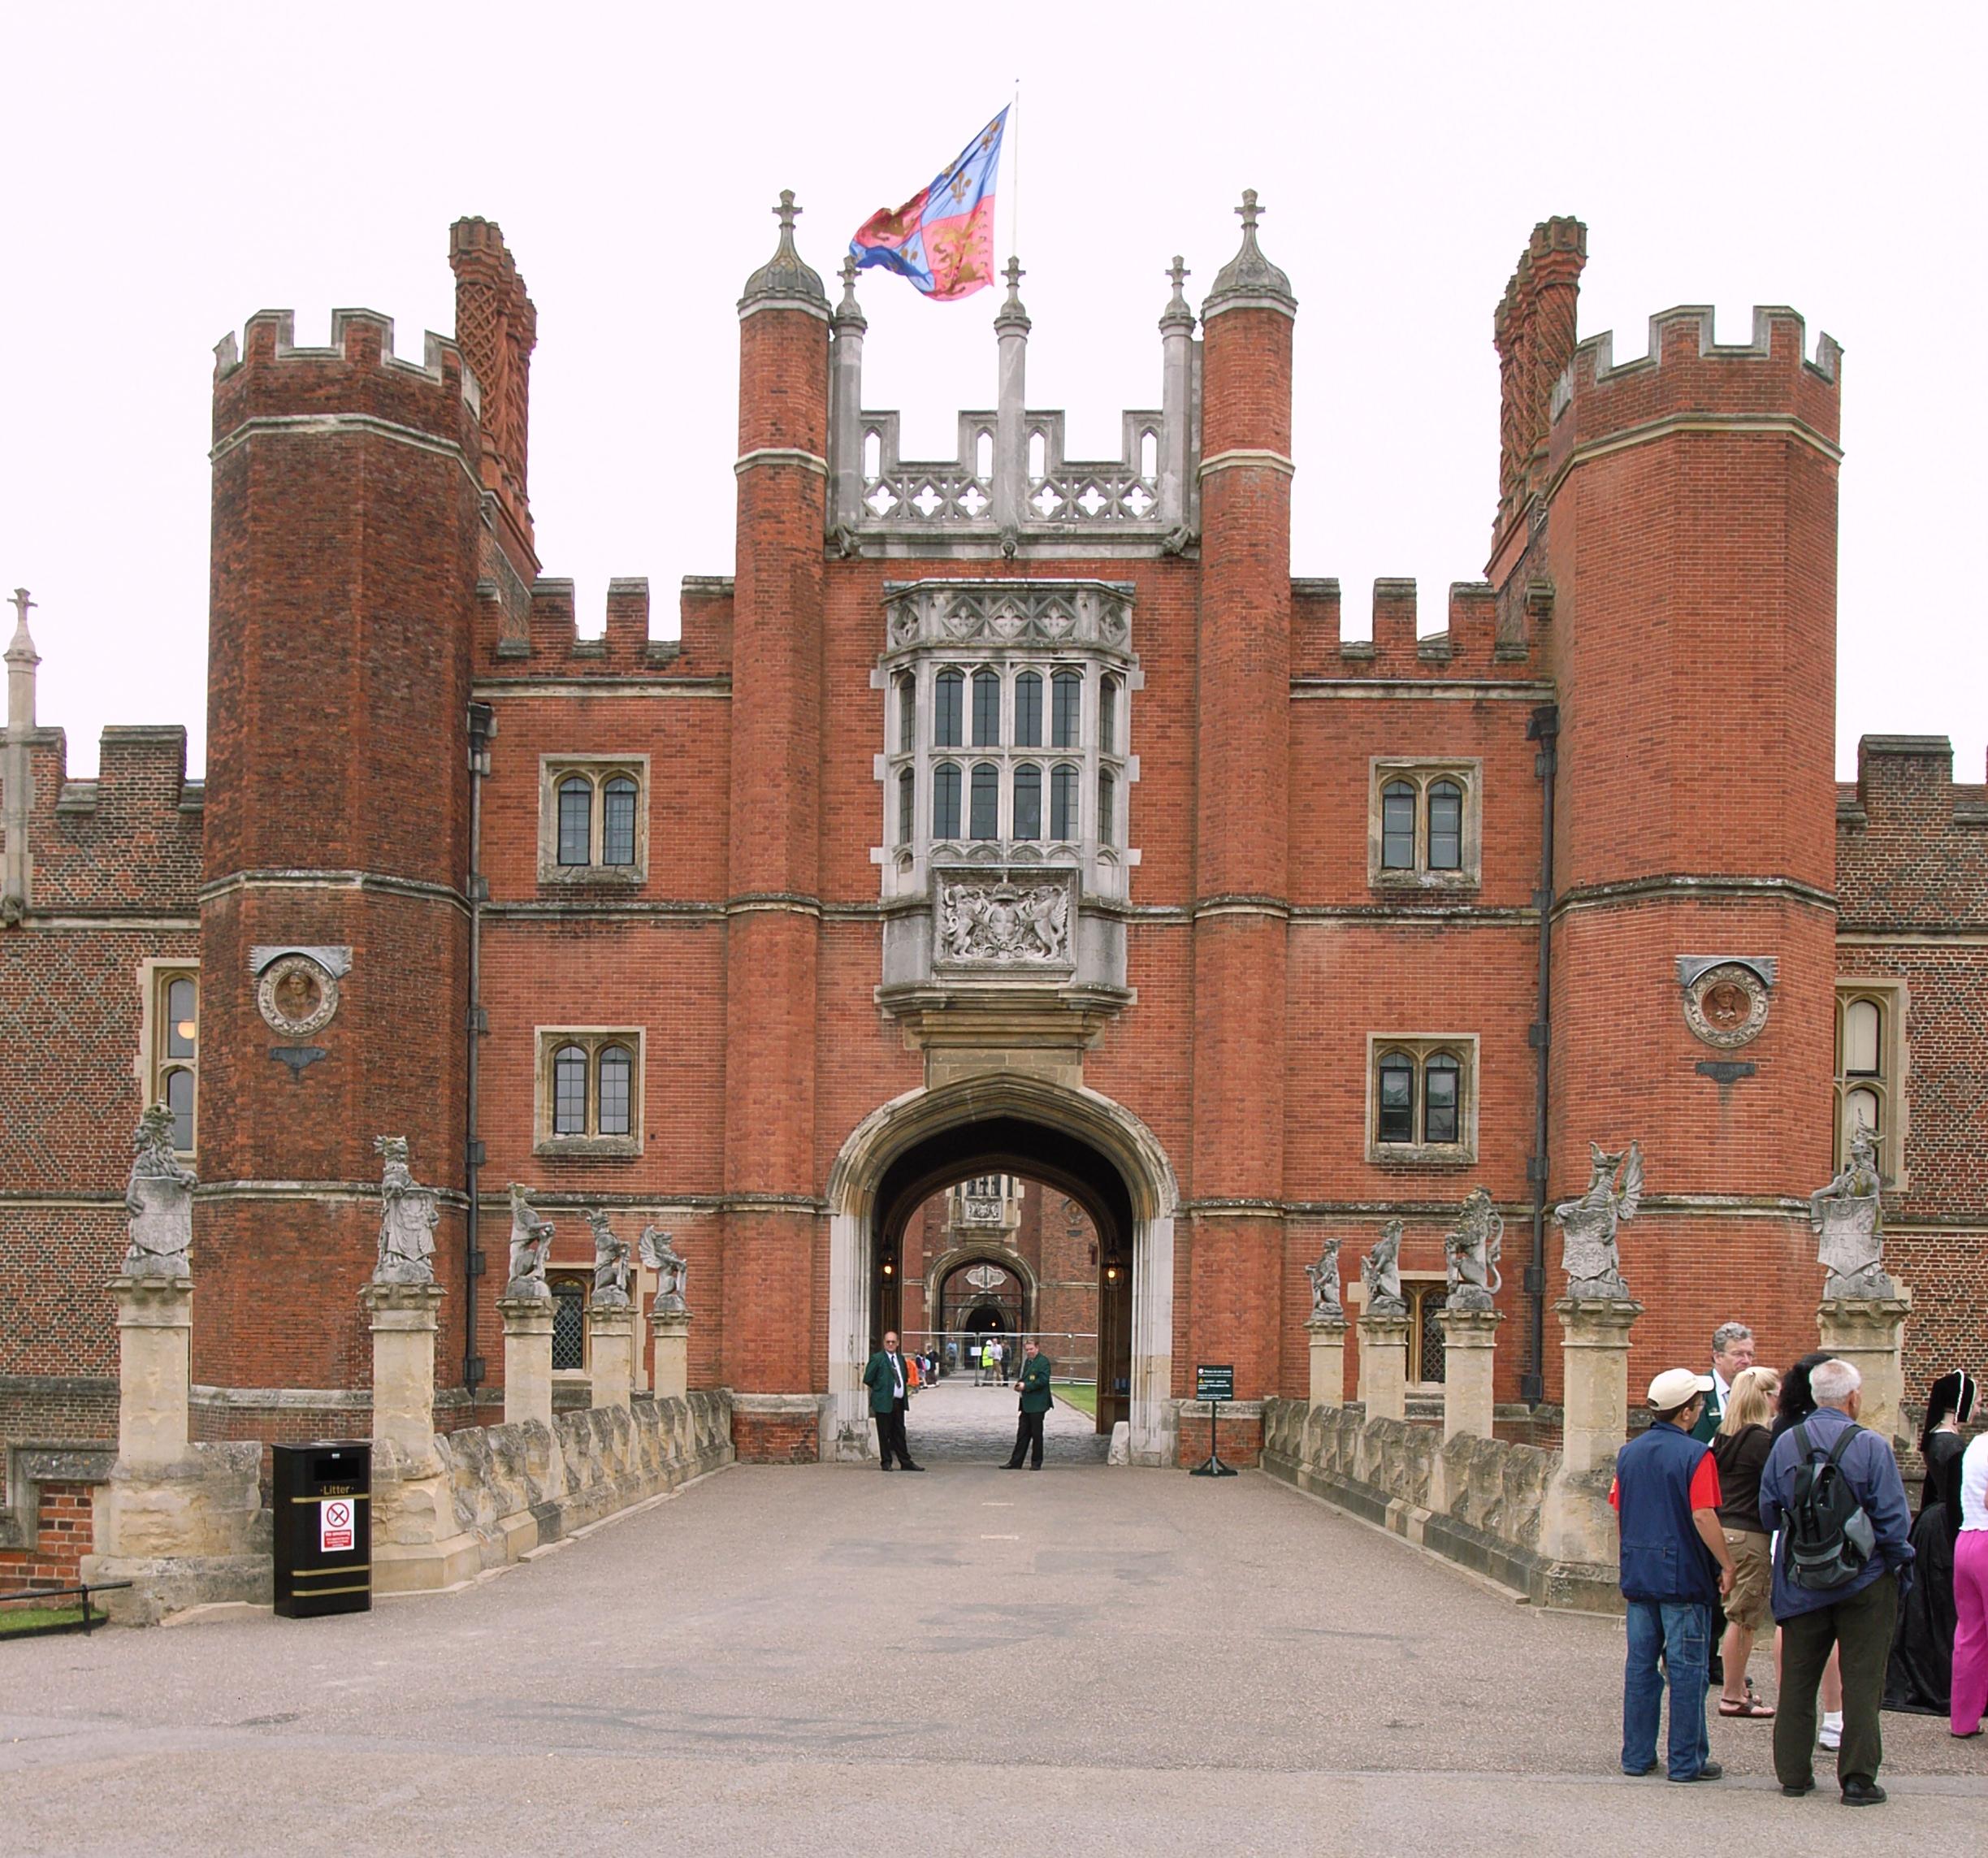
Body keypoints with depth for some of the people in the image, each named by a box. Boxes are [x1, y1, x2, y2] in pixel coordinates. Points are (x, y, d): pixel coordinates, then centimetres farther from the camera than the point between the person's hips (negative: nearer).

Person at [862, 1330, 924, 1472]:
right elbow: (867, 1380, -4)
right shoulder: (877, 1359, -6)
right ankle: (886, 1462, 8)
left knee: (899, 1433, 10)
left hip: (899, 1402, 6)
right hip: (884, 1402, -6)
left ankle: (906, 1462, 13)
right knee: (884, 1434, 0)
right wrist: (878, 1391, 4)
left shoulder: (901, 1359, 14)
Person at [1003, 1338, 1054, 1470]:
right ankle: (1015, 1462, 11)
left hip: (1037, 1404, -8)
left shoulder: (1043, 1361, -10)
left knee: (1036, 1433, 1)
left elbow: (1043, 1380, -19)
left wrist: (1026, 1386, -16)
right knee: (1022, 1433, 9)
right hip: (1026, 1404, 8)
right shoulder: (1027, 1361, 16)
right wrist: (1019, 1383, 3)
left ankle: (1036, 1463, 10)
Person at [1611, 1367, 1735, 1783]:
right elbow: (1703, 1516, -18)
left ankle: (1637, 1756, 15)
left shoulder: (1629, 1452, 7)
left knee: (1640, 1665, 11)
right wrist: (1727, 1564, -9)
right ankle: (1686, 1761, 5)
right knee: (1686, 1669, 1)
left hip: (1637, 1573, 6)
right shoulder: (1695, 1455, -13)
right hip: (1684, 1575, -6)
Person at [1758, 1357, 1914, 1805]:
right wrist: (1901, 1565, 3)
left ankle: (1793, 1773, 16)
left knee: (1797, 1679, 12)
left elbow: (1768, 1511, 4)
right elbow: (1892, 1519, -12)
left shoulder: (1786, 1443, -2)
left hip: (1801, 1582, 3)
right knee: (1862, 1681, 4)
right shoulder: (1871, 1447, -14)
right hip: (1864, 1582, -3)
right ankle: (1858, 1778, 5)